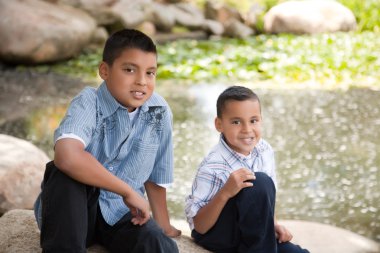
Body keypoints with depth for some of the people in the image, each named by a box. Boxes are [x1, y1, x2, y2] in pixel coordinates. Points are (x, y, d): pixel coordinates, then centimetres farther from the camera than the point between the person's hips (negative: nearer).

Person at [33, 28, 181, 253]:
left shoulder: (160, 111, -6)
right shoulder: (89, 103, -19)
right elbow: (67, 156, -40)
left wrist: (164, 227, 10)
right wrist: (128, 191, -32)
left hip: (121, 213, 2)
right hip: (73, 212, -1)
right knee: (67, 173, -33)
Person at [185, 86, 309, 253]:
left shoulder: (264, 150, -4)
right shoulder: (213, 168, -23)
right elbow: (199, 227, -23)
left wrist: (272, 224, -2)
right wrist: (225, 192, -35)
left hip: (249, 232, 6)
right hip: (214, 235, -5)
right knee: (260, 183, -28)